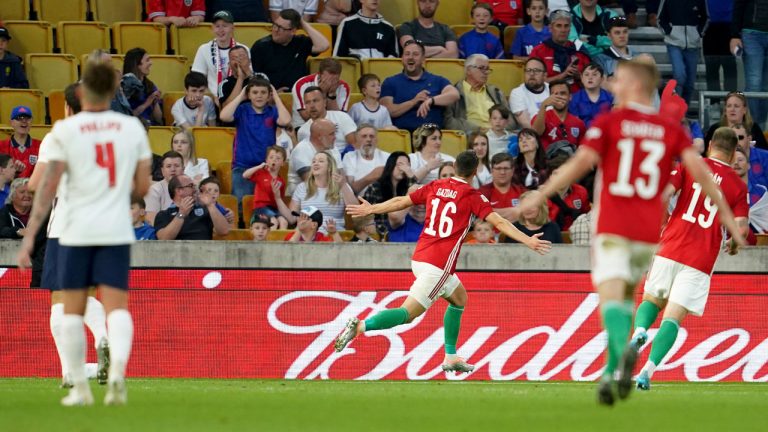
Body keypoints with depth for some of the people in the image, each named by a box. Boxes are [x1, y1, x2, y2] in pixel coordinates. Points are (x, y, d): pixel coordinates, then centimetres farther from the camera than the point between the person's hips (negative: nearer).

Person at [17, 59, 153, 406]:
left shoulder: (65, 130, -2)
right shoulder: (132, 128, 5)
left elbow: (48, 186, -6)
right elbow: (142, 187, 9)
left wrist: (29, 237, -5)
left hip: (77, 231, -1)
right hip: (117, 231, 1)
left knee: (73, 310, 8)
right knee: (117, 306, -1)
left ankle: (80, 387, 9)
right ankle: (117, 369, -26)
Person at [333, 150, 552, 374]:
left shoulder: (435, 187, 9)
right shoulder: (472, 196, -6)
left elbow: (400, 202, 16)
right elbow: (499, 222, -13)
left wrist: (370, 209, 30)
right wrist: (528, 241, -14)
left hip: (419, 258, 8)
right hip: (438, 265, -8)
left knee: (459, 298, 25)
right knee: (408, 314, -9)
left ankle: (451, 357, 24)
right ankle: (360, 326, -26)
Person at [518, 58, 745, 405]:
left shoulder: (608, 122, -1)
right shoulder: (671, 128, 8)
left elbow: (581, 162, -13)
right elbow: (697, 168, -5)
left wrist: (540, 196, -9)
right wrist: (726, 215, -2)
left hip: (612, 229, -4)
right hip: (649, 230, 4)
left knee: (611, 297, -14)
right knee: (625, 297, 22)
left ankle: (624, 350, -45)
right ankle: (611, 373, 13)